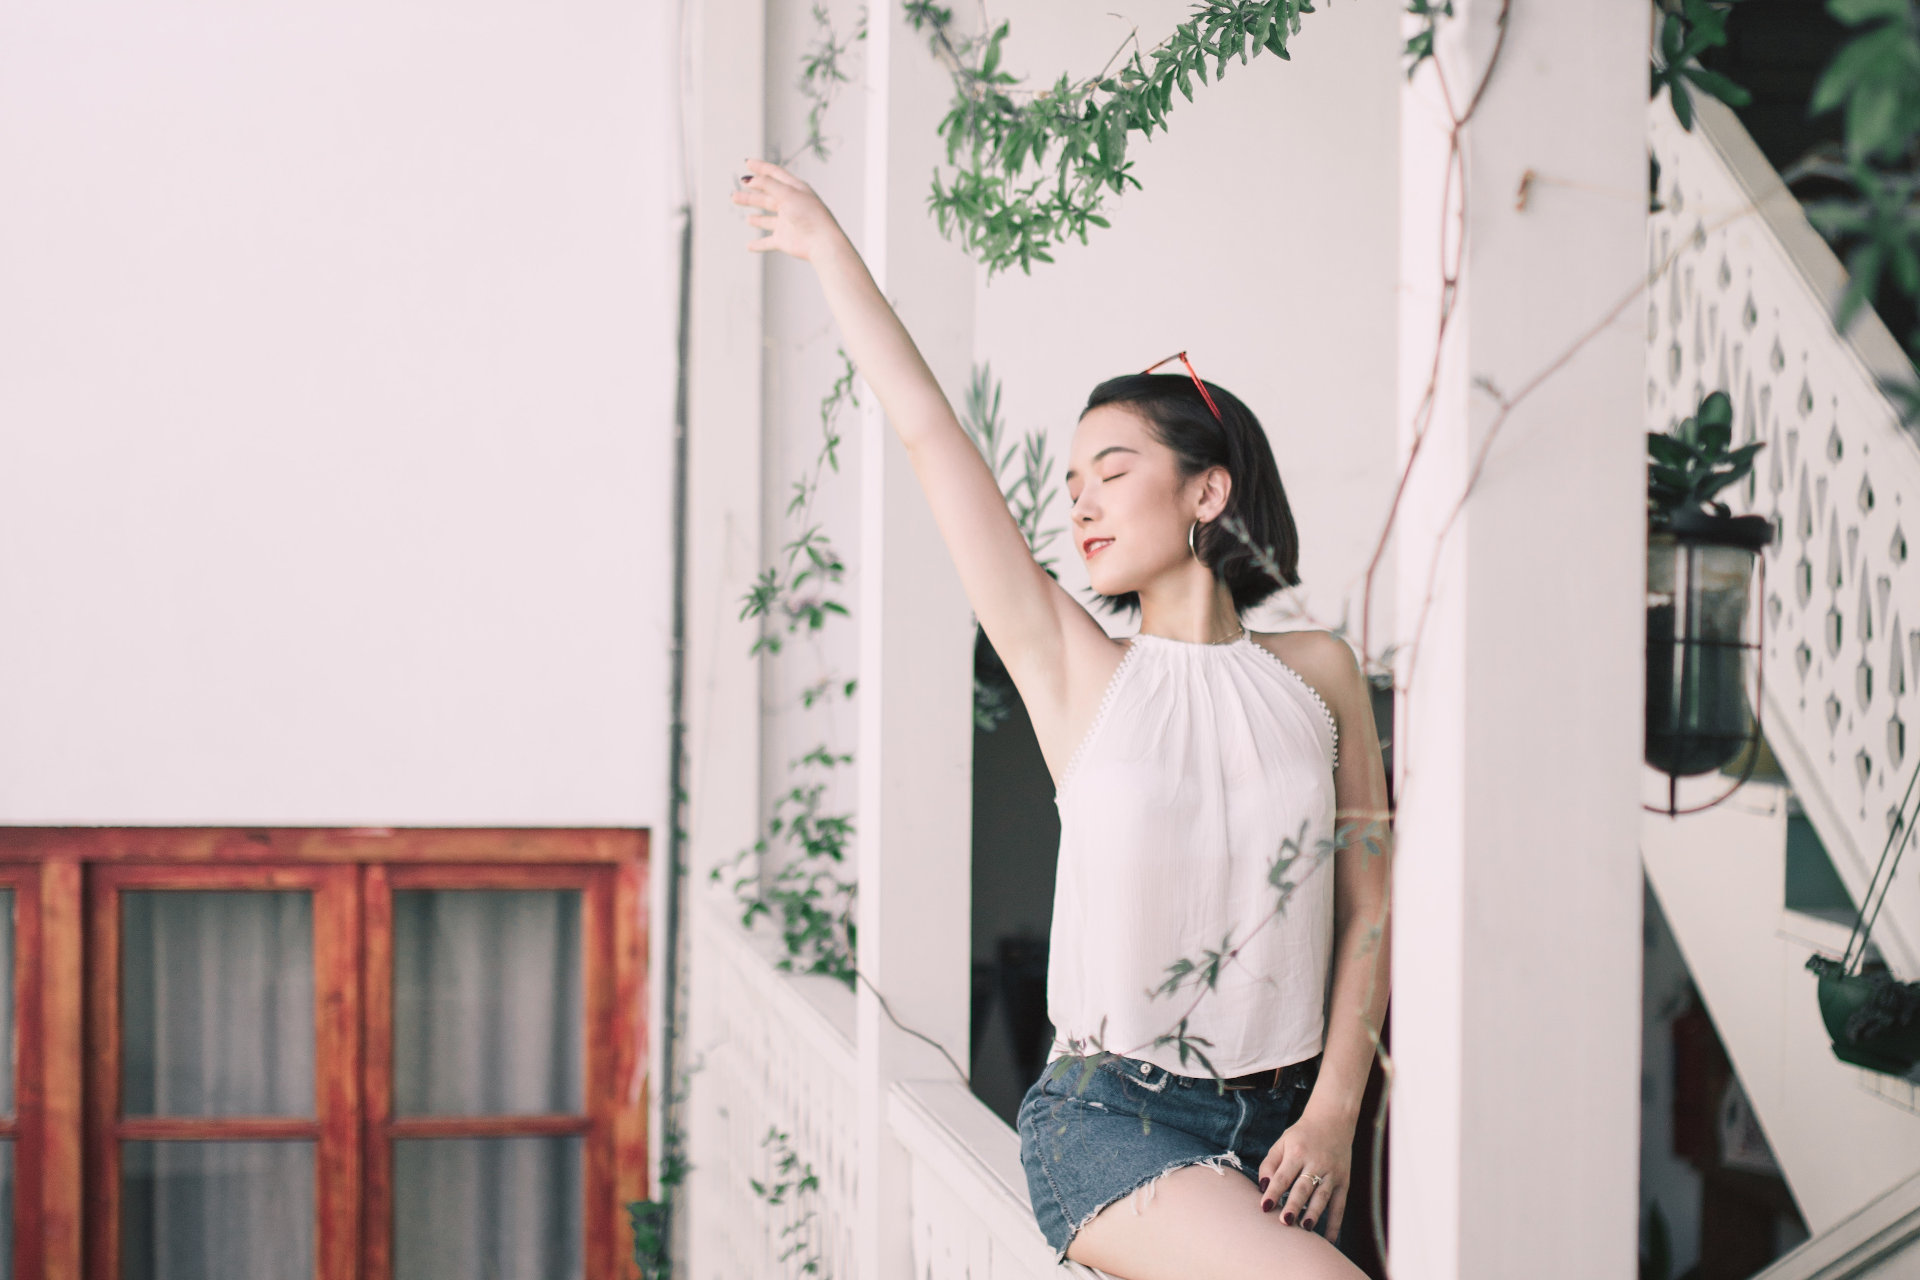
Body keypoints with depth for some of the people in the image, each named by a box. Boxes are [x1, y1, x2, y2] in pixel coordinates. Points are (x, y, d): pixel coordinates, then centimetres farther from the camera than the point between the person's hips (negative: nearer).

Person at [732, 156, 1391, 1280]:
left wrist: (1334, 1112, -4)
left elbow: (1368, 905, 6)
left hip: (1278, 1124, 3)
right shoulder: (1079, 672, 1)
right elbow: (928, 431, 0)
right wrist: (831, 253, 4)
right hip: (1111, 1115, -3)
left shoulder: (1318, 673, 6)